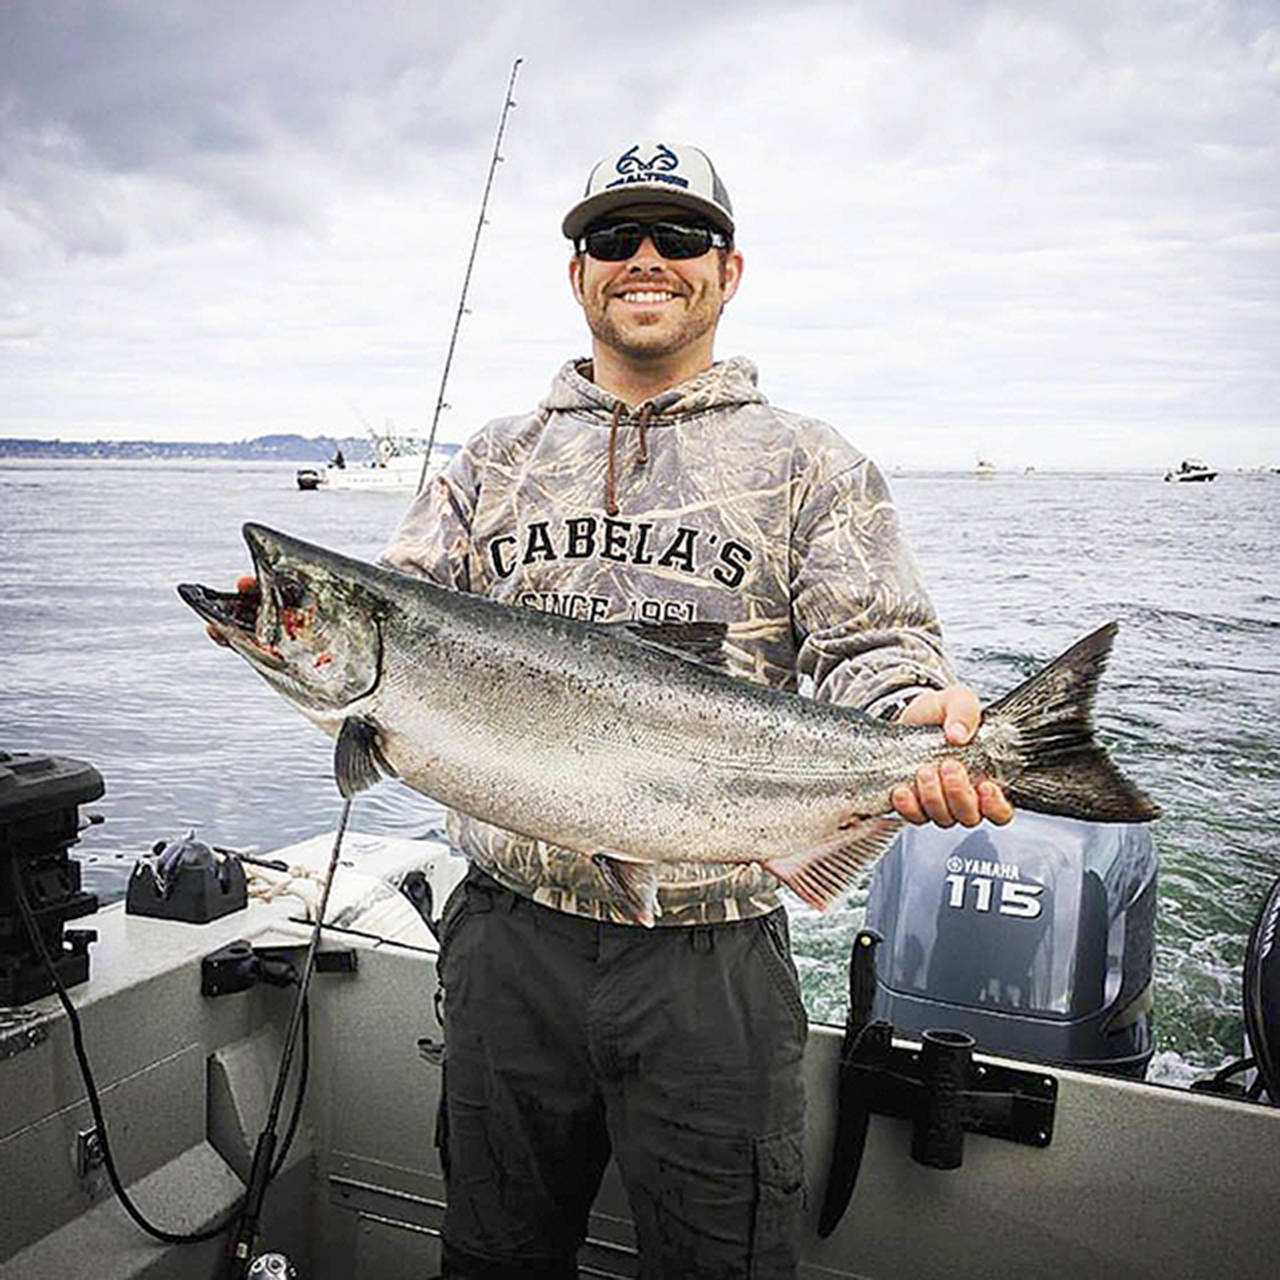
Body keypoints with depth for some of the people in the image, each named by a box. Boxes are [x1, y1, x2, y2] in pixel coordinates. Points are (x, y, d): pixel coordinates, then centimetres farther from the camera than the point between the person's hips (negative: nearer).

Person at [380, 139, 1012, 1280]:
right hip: (509, 938, 3)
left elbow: (873, 648, -4)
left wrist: (914, 721, -26)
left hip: (710, 959, -2)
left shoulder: (807, 464, 3)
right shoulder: (499, 460, 12)